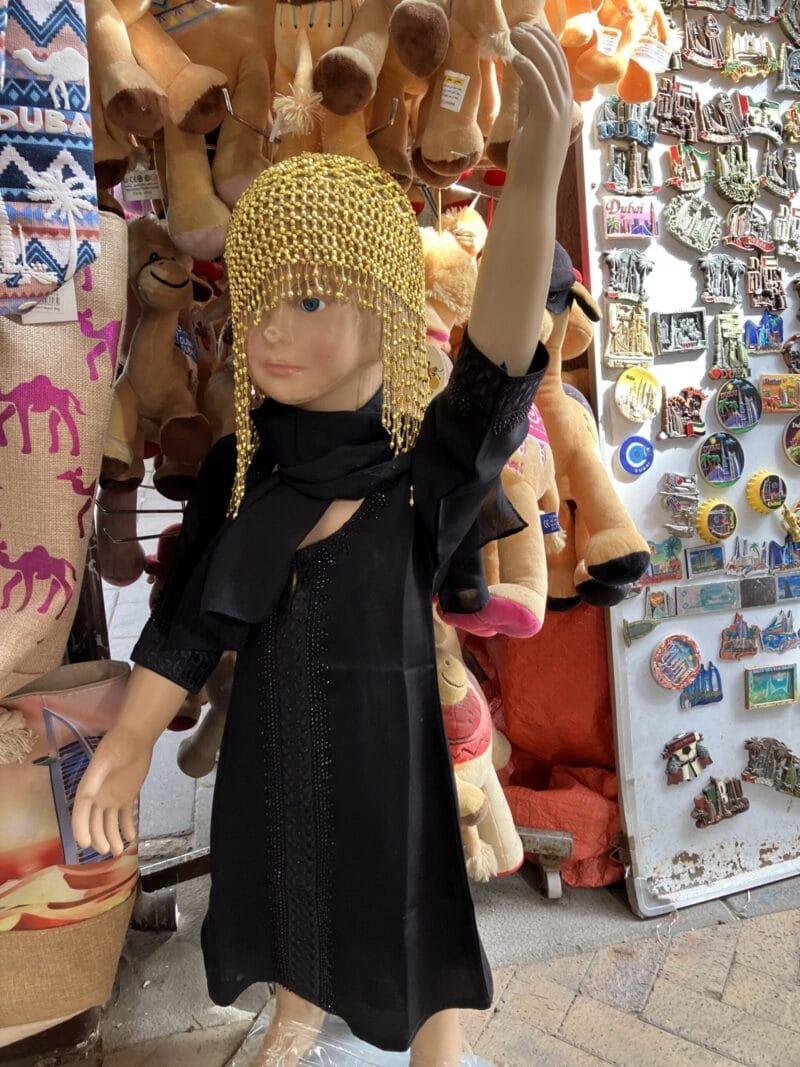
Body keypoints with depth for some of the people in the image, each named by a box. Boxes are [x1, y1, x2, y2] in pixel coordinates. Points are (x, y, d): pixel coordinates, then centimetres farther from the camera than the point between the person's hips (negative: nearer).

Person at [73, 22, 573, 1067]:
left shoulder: (424, 470, -21)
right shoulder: (237, 469, -10)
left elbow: (498, 365, -41)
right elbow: (187, 624, -3)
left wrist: (537, 163, -55)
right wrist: (126, 745, 3)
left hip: (387, 743, -4)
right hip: (271, 742, 5)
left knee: (406, 911, 18)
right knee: (288, 898, 29)